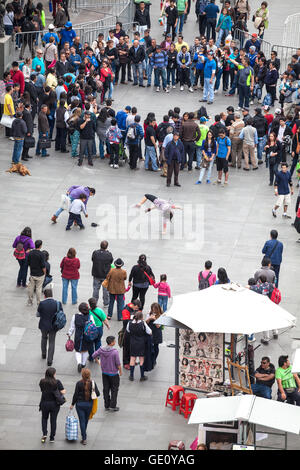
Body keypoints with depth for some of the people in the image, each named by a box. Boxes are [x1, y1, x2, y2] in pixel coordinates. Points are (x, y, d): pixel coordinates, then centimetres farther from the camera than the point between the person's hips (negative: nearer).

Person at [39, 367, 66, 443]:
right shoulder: (57, 382, -14)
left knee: (44, 418, 23)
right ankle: (52, 438, 18)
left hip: (44, 403, 1)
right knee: (53, 420, 12)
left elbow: (42, 390, 1)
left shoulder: (42, 382, -7)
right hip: (54, 404, -1)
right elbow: (63, 392, -15)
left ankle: (44, 434, 5)